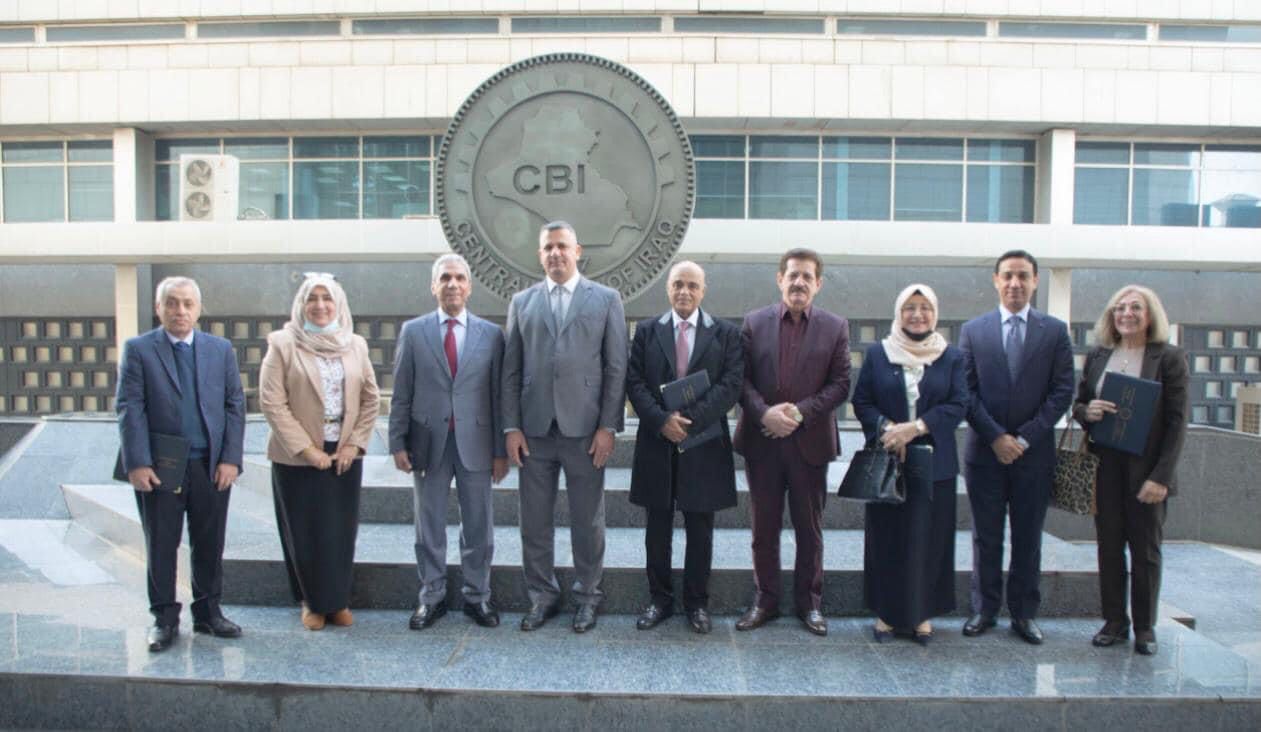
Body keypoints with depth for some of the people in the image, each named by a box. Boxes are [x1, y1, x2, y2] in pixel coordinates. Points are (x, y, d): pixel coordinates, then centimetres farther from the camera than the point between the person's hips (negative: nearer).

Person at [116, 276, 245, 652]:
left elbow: (235, 405, 4)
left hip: (211, 466, 2)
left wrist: (230, 459, -5)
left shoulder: (221, 349, 7)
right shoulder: (138, 349, 1)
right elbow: (130, 408, -5)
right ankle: (164, 618, 21)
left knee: (209, 544, 10)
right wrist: (137, 462, -13)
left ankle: (208, 612, 24)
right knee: (161, 546, 8)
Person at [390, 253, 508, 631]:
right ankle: (432, 596, 24)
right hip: (428, 442, 0)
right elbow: (401, 394, 3)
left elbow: (498, 395, 1)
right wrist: (398, 443, -2)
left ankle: (477, 596, 23)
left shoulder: (491, 334, 2)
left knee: (478, 526, 9)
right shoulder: (413, 331, 3)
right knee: (429, 526, 10)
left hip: (475, 442, 0)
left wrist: (501, 450, -1)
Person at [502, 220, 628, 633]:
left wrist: (608, 427, -7)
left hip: (585, 430, -2)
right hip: (534, 429, 2)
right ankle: (542, 596, 24)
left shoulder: (606, 300, 4)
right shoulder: (522, 302, 11)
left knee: (587, 521, 7)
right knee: (534, 520, 8)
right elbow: (511, 371, 8)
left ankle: (587, 596, 23)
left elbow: (616, 369, 0)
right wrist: (511, 427, 1)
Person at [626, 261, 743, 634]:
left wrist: (690, 419, -16)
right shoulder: (646, 331, 6)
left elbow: (731, 384, -6)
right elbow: (635, 383, 0)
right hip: (657, 441, 1)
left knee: (700, 530, 8)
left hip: (704, 443, -1)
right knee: (658, 529, 10)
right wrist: (662, 420, -15)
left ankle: (697, 603, 22)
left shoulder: (726, 333, 3)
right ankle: (659, 599, 23)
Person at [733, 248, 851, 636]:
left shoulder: (835, 327, 2)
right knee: (764, 527, 10)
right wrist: (764, 413, -16)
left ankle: (809, 602, 24)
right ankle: (765, 600, 23)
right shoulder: (754, 323, 3)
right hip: (762, 441, 1)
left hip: (810, 441, 0)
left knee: (810, 528, 10)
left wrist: (800, 413, -14)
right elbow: (742, 378, -1)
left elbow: (840, 384, -2)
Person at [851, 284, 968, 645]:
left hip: (934, 463, 0)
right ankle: (887, 612, 17)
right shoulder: (877, 353, 5)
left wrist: (915, 427, -17)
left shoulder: (952, 357, 5)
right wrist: (885, 428, -16)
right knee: (887, 537, 5)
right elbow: (861, 401, 2)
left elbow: (958, 405, -5)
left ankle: (923, 612, 18)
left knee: (929, 538, 5)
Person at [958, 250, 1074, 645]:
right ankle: (984, 609, 19)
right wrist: (995, 437, -10)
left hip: (1034, 451, 0)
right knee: (986, 536, 8)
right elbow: (966, 391, 0)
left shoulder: (1055, 331, 3)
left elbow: (1062, 391, -2)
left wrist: (1024, 438, -10)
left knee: (1028, 537, 8)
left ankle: (1024, 613, 20)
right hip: (984, 450, 0)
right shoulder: (973, 330, 4)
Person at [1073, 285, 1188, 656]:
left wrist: (1161, 476, -14)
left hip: (1146, 470, -3)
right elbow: (1078, 405, 13)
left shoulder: (1169, 357, -4)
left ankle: (1145, 627, 20)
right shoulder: (1097, 356, 7)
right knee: (1109, 546, 9)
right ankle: (1114, 621, 21)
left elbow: (1177, 421, -7)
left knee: (1146, 549, 7)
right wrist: (1087, 412, -12)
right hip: (1105, 467, 3)